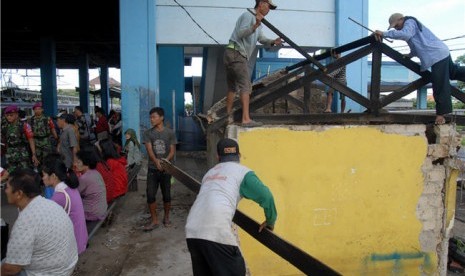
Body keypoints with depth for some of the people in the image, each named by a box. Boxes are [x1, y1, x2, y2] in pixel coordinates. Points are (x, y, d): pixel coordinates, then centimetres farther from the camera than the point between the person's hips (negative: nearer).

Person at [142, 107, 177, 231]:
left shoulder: (170, 133, -1)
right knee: (150, 195, -2)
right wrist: (156, 161, -29)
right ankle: (154, 221, 12)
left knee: (166, 195, 8)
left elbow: (172, 151, -4)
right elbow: (149, 149, -10)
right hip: (152, 169, 1)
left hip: (166, 169, -1)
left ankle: (166, 217, 28)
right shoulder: (148, 133, 2)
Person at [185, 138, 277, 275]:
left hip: (192, 231, 6)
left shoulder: (210, 172, 29)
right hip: (216, 233, -6)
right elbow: (266, 197, -1)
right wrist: (270, 221, 16)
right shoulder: (242, 171, 10)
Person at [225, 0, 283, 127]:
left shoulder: (258, 21, 23)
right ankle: (246, 119, -22)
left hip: (232, 55, 10)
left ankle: (228, 117, 19)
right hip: (236, 54, -10)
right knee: (245, 85, -15)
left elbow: (262, 39, 15)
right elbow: (240, 33, -19)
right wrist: (255, 26, -34)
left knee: (232, 87, 13)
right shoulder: (248, 15, -6)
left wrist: (273, 42, -4)